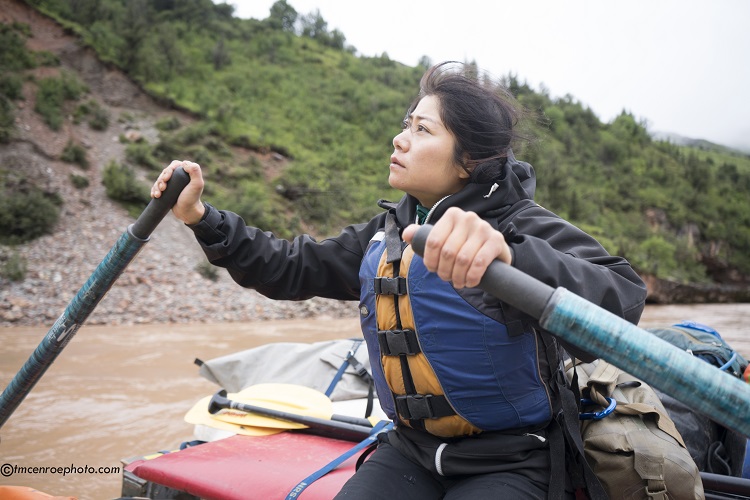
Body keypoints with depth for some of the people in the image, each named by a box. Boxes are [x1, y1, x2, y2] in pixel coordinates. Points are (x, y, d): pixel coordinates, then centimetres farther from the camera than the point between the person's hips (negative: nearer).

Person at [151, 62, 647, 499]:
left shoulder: (525, 228, -15)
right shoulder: (388, 232, 5)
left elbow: (621, 298, -33)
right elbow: (294, 269, 10)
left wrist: (509, 255, -51)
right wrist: (203, 217, 2)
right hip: (410, 450, 5)